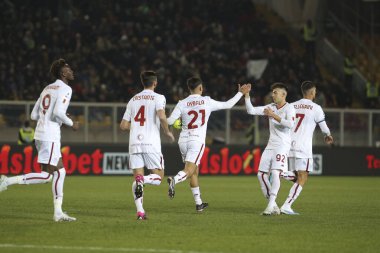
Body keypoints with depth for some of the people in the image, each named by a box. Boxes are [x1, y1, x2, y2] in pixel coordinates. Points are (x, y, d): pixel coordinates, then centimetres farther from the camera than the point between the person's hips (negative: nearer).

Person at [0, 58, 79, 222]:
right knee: (46, 176, -7)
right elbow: (58, 112, -22)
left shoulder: (48, 88, 19)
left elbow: (34, 115, 16)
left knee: (60, 172, 11)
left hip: (40, 133, 10)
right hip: (50, 136, -10)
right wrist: (71, 124, -6)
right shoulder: (65, 89, -8)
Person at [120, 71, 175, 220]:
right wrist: (167, 132, -1)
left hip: (134, 144, 4)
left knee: (138, 176, 5)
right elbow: (162, 117, -17)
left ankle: (140, 211, -13)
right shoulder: (158, 98, 2)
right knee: (158, 178, 7)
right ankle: (143, 180, -27)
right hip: (151, 144, -4)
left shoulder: (133, 100, 16)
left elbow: (123, 125, 16)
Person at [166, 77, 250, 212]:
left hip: (183, 140, 3)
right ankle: (174, 179, -45)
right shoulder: (207, 102, 1)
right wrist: (240, 93, 23)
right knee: (189, 170, -12)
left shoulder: (182, 104, 2)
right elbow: (228, 105, 11)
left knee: (194, 171, 16)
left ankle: (198, 203, 21)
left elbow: (170, 121, -6)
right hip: (197, 140, -3)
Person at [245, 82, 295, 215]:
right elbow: (251, 111, 10)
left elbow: (290, 124, -22)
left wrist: (274, 116, -19)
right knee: (261, 174, 1)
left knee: (275, 173, -22)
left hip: (282, 145, -8)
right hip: (271, 145, 8)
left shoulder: (289, 108, -6)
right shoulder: (271, 107, 13)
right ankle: (273, 206, 6)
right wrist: (246, 96, 1)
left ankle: (271, 205, -24)